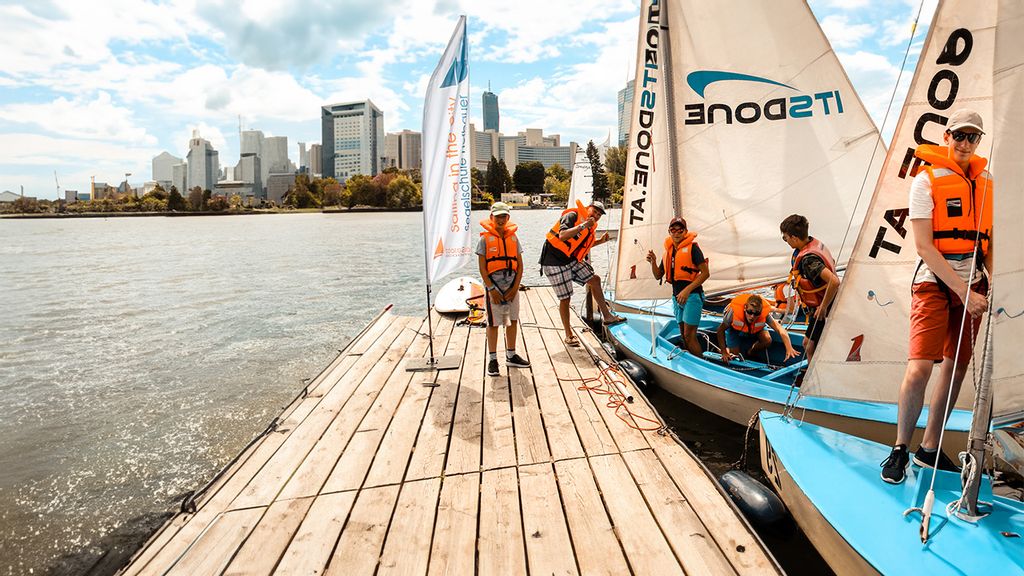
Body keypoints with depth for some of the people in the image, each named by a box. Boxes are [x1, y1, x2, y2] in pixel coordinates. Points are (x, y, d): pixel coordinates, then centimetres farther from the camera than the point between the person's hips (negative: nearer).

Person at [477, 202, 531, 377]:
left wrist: (515, 287, -3)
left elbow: (520, 265, 7)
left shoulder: (513, 237, 8)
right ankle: (492, 359, 12)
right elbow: (482, 268, -6)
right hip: (493, 287, -4)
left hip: (512, 287, 4)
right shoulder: (485, 238, -3)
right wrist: (492, 289, -12)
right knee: (493, 323, 1)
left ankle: (511, 356, 25)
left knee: (513, 321, 10)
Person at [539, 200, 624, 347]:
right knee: (565, 298, -3)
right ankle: (569, 335, 12)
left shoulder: (589, 228, 10)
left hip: (572, 261, 9)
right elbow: (562, 236, -32)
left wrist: (600, 241, 15)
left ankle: (607, 316, 22)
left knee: (595, 280, 10)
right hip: (555, 263, -9)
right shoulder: (572, 216, -16)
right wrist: (583, 225, -33)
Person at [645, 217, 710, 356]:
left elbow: (705, 273, -13)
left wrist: (687, 290, -19)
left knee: (689, 336, -10)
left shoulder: (692, 247, -9)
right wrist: (653, 262, -5)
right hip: (677, 296, 7)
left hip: (692, 296, -7)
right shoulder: (668, 251, 11)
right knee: (683, 335, 14)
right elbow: (658, 276, 14)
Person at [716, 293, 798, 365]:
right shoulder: (734, 311, -41)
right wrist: (724, 352, -34)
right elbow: (720, 330, -30)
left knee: (767, 340, -26)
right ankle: (728, 348, 27)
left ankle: (750, 354, 6)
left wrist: (789, 348, -56)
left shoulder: (765, 313, -38)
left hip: (756, 328, 2)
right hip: (735, 329, -2)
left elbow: (780, 329, -41)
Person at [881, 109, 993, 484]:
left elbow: (989, 242, 15)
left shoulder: (985, 184, 14)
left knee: (956, 368, 8)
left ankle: (929, 449, 19)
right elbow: (924, 246, -10)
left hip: (973, 287, 6)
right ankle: (900, 449, 1)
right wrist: (963, 290, -13)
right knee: (919, 369, -15)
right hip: (934, 285, -6)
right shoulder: (927, 180, -4)